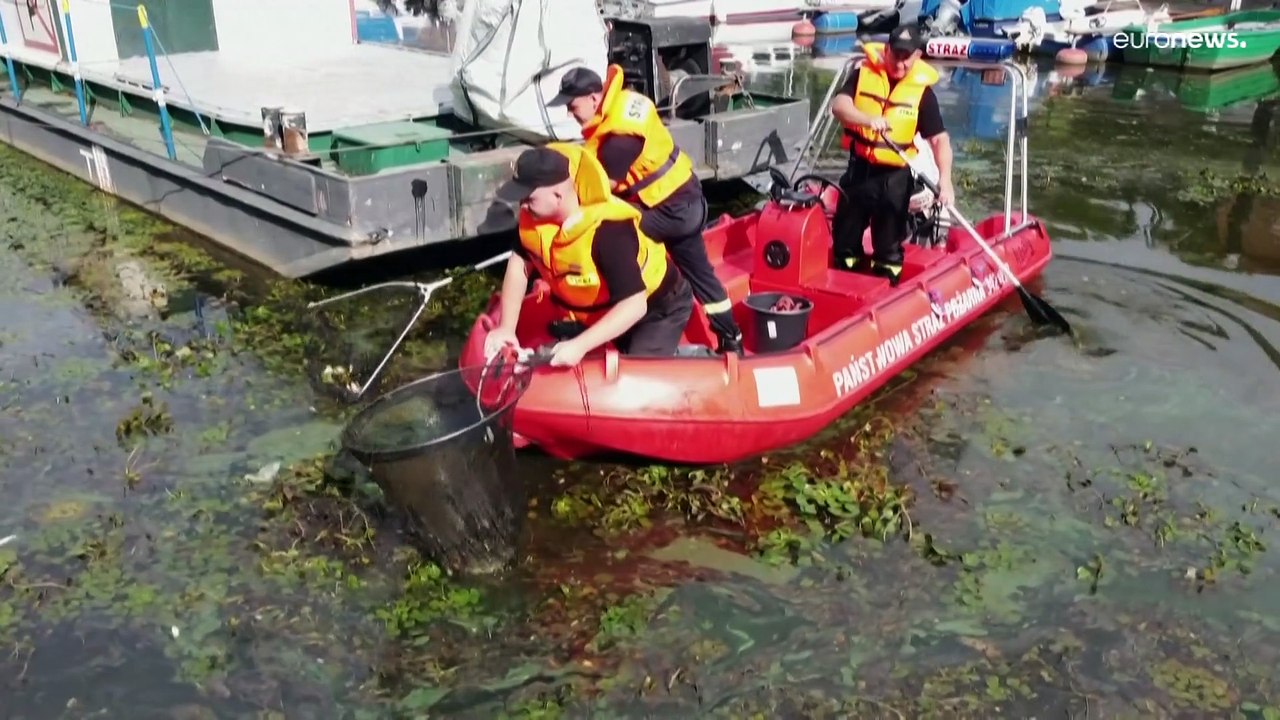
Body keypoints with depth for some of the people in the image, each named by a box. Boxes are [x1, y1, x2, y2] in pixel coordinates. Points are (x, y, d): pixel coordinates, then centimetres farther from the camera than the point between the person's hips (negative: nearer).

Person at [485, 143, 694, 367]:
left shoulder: (608, 231, -38)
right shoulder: (535, 212, -19)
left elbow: (634, 305, -38)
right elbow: (519, 262, -4)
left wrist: (580, 345, -44)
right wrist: (506, 327, -12)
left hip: (658, 309, -7)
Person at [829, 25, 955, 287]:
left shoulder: (922, 90, -6)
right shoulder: (863, 74, -3)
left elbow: (940, 139, -8)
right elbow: (839, 106, -18)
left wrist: (945, 180, -22)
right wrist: (869, 120, -37)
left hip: (895, 175, -2)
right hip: (859, 168, 2)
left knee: (889, 243, 4)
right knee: (845, 232, 13)